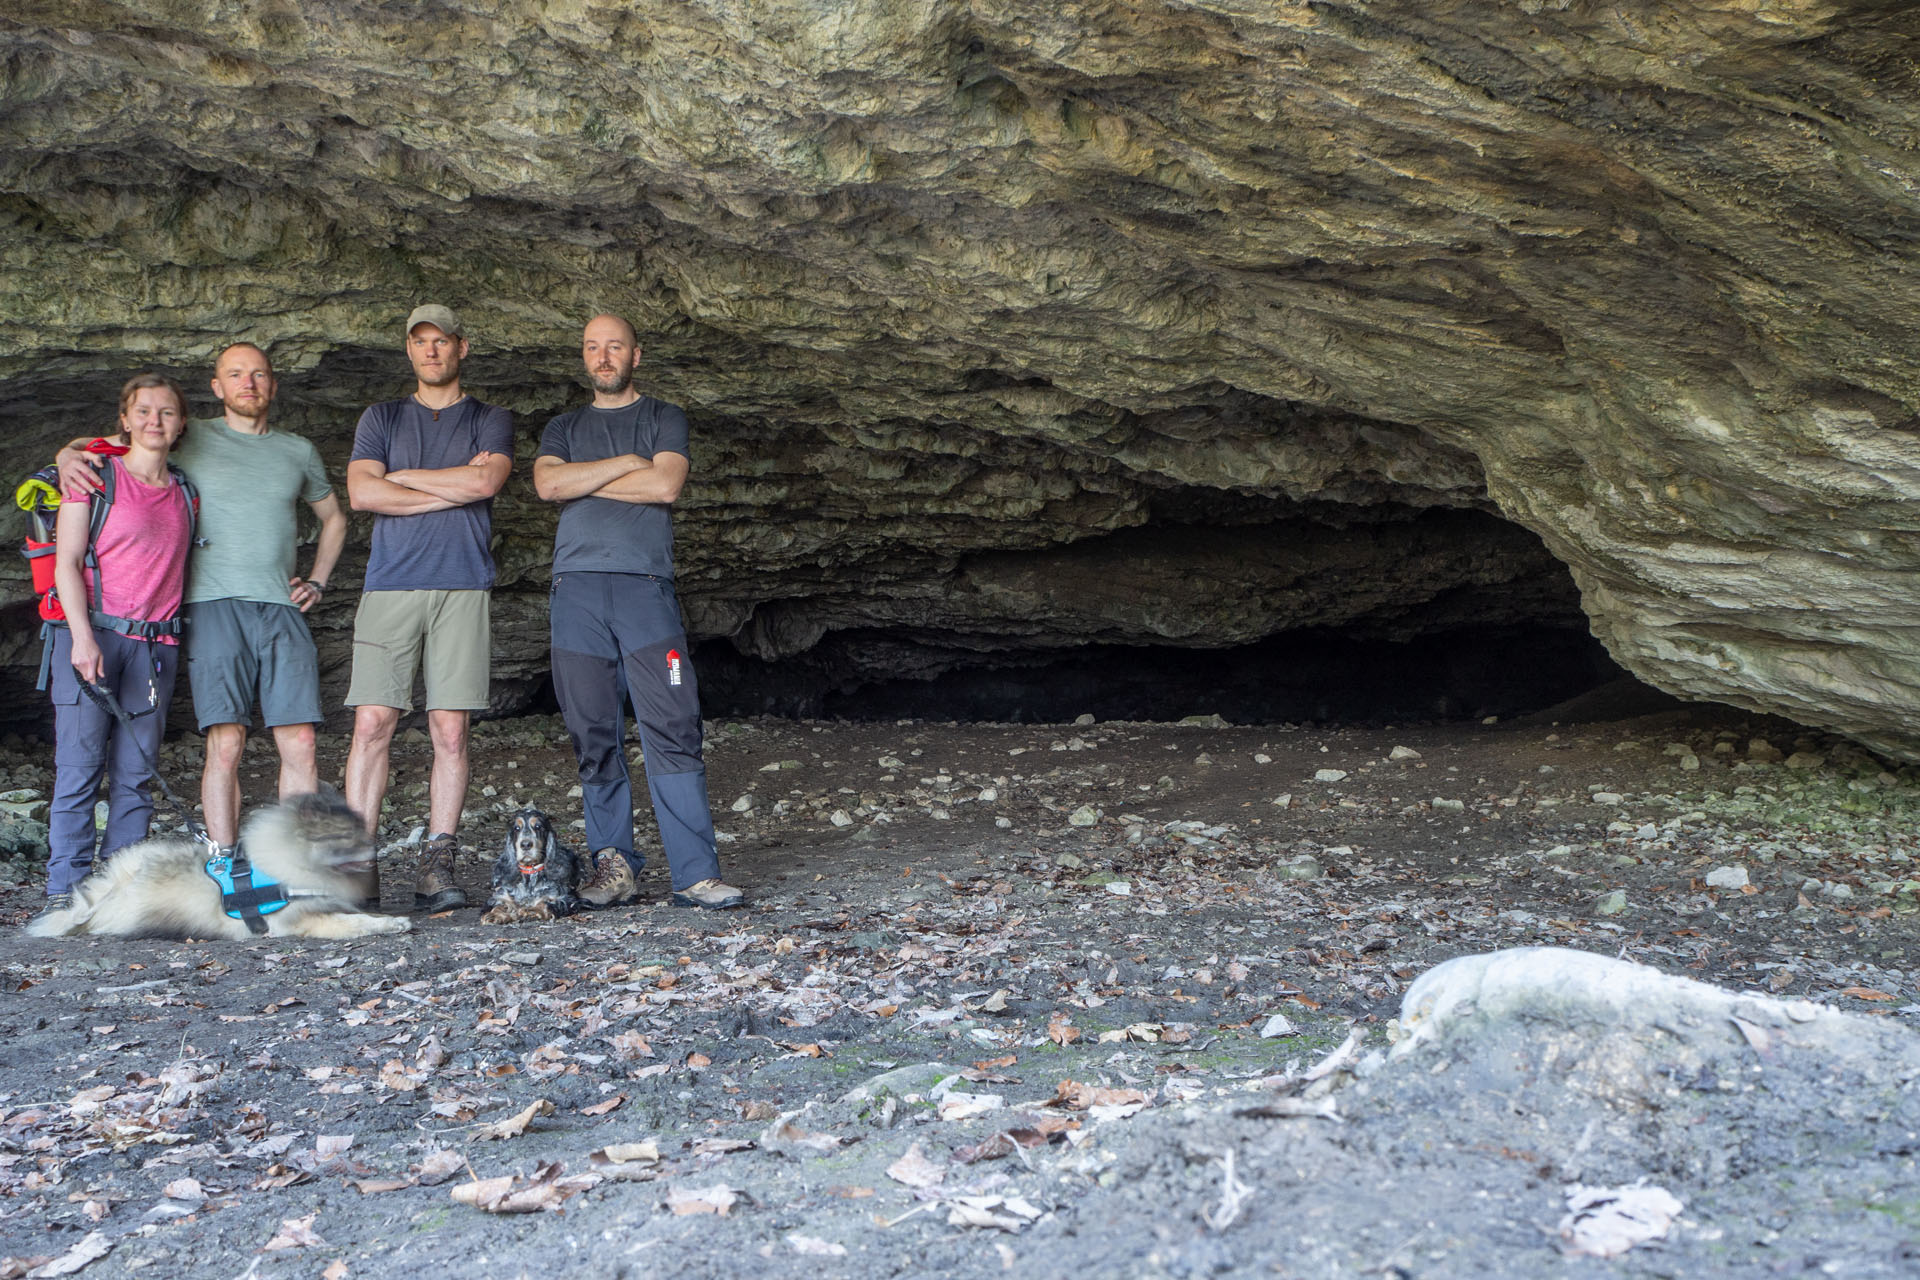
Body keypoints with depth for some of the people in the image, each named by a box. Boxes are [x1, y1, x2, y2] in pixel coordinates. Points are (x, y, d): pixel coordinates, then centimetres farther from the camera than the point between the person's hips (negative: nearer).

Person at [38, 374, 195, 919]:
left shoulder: (185, 493, 16)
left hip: (155, 644, 4)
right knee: (79, 764, -7)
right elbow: (67, 563, -2)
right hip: (93, 634, -3)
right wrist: (83, 637, -13)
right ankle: (66, 889, -4)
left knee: (135, 773, 1)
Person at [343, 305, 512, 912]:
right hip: (390, 587, 1)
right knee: (373, 725, -8)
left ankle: (437, 868, -1)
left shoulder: (490, 421, 15)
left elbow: (483, 482, -6)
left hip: (463, 588, -1)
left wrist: (403, 477, 1)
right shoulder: (382, 418, 18)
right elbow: (361, 493, 1)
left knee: (450, 730, -5)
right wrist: (453, 488, -2)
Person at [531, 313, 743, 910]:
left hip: (645, 585, -2)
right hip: (577, 589, 3)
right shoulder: (563, 429, 23)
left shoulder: (663, 418, 16)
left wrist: (583, 480, 3)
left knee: (672, 731, -11)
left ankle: (695, 874, -12)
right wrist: (626, 463, 1)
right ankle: (612, 864, 7)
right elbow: (548, 484, 2)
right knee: (594, 735, 0)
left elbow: (665, 484, -4)